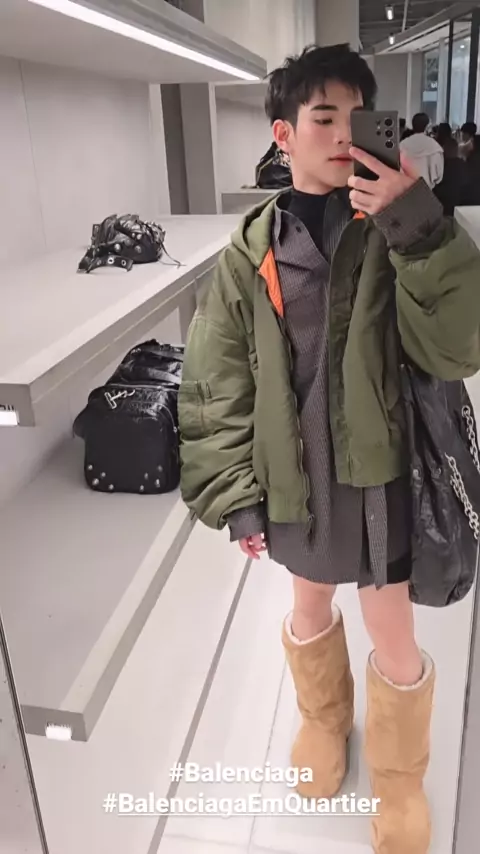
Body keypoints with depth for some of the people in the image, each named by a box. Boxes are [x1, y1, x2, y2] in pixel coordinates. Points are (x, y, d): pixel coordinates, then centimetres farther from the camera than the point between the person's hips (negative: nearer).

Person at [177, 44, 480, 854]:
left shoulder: (394, 230, -7)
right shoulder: (250, 252, -5)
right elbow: (215, 385, -2)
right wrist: (236, 496, -3)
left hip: (377, 471, -1)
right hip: (293, 473, 2)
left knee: (394, 640, 12)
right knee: (310, 609, 24)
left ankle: (399, 778, 43)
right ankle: (322, 718, 56)